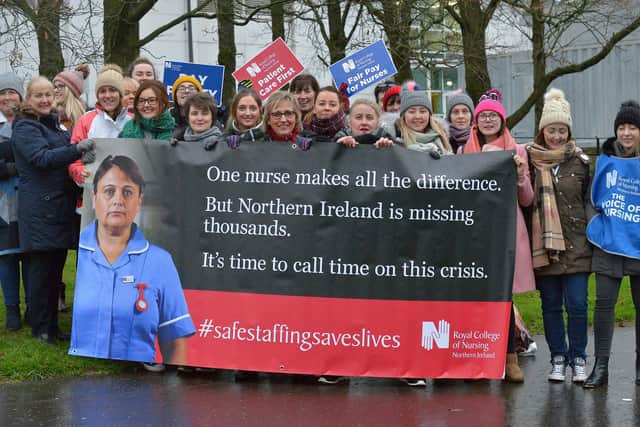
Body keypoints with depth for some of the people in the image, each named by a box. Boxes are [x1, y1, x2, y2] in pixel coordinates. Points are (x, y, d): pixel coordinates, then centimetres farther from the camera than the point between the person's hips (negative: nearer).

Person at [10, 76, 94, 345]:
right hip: (39, 209, -8)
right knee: (41, 268, -3)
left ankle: (52, 326, 18)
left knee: (55, 269, 10)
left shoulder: (54, 124, 18)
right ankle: (41, 329, 5)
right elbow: (42, 158, -22)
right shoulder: (25, 128, -7)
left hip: (60, 206, 8)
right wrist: (76, 149, -33)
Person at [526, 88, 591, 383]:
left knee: (577, 304, -3)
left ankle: (578, 358, 11)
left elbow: (590, 201, 10)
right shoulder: (529, 159, 2)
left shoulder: (580, 161, 5)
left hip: (575, 245, 0)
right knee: (551, 304, 7)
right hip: (543, 244, 0)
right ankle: (558, 358, 18)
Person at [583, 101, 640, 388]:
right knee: (604, 303, -4)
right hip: (609, 243, 1)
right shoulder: (605, 158, 6)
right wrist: (603, 210, -2)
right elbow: (592, 197, 13)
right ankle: (601, 366, 1)